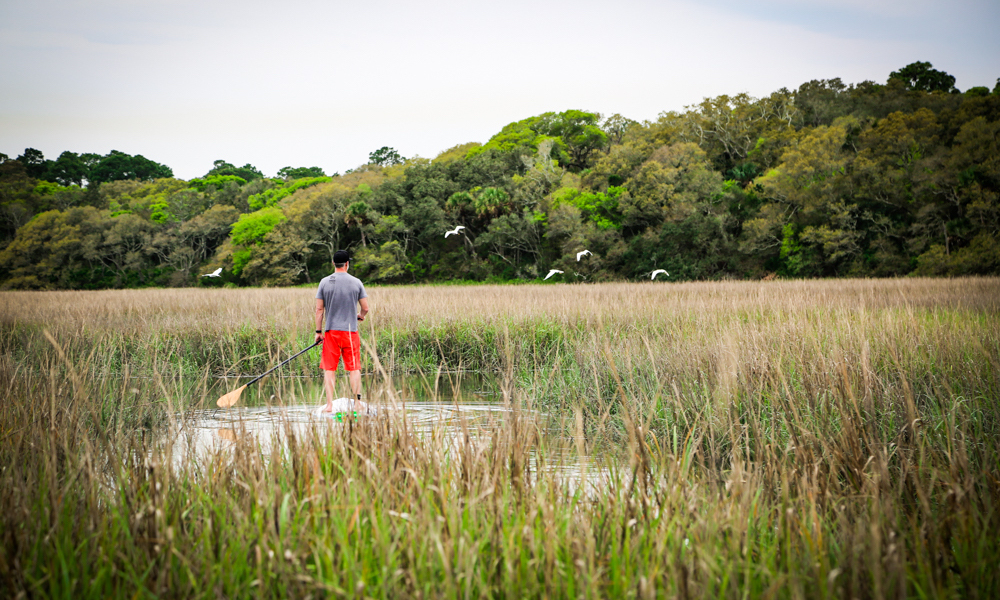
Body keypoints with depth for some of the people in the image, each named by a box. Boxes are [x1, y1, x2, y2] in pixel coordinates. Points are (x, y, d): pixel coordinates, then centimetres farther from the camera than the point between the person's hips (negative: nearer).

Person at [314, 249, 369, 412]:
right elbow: (365, 308, 3)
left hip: (331, 331, 1)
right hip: (350, 331, -1)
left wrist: (318, 331, 7)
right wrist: (360, 316, 26)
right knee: (354, 368, 4)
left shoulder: (325, 282, 1)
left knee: (329, 369, 3)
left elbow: (319, 309, 1)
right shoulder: (356, 282, -1)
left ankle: (329, 405, -3)